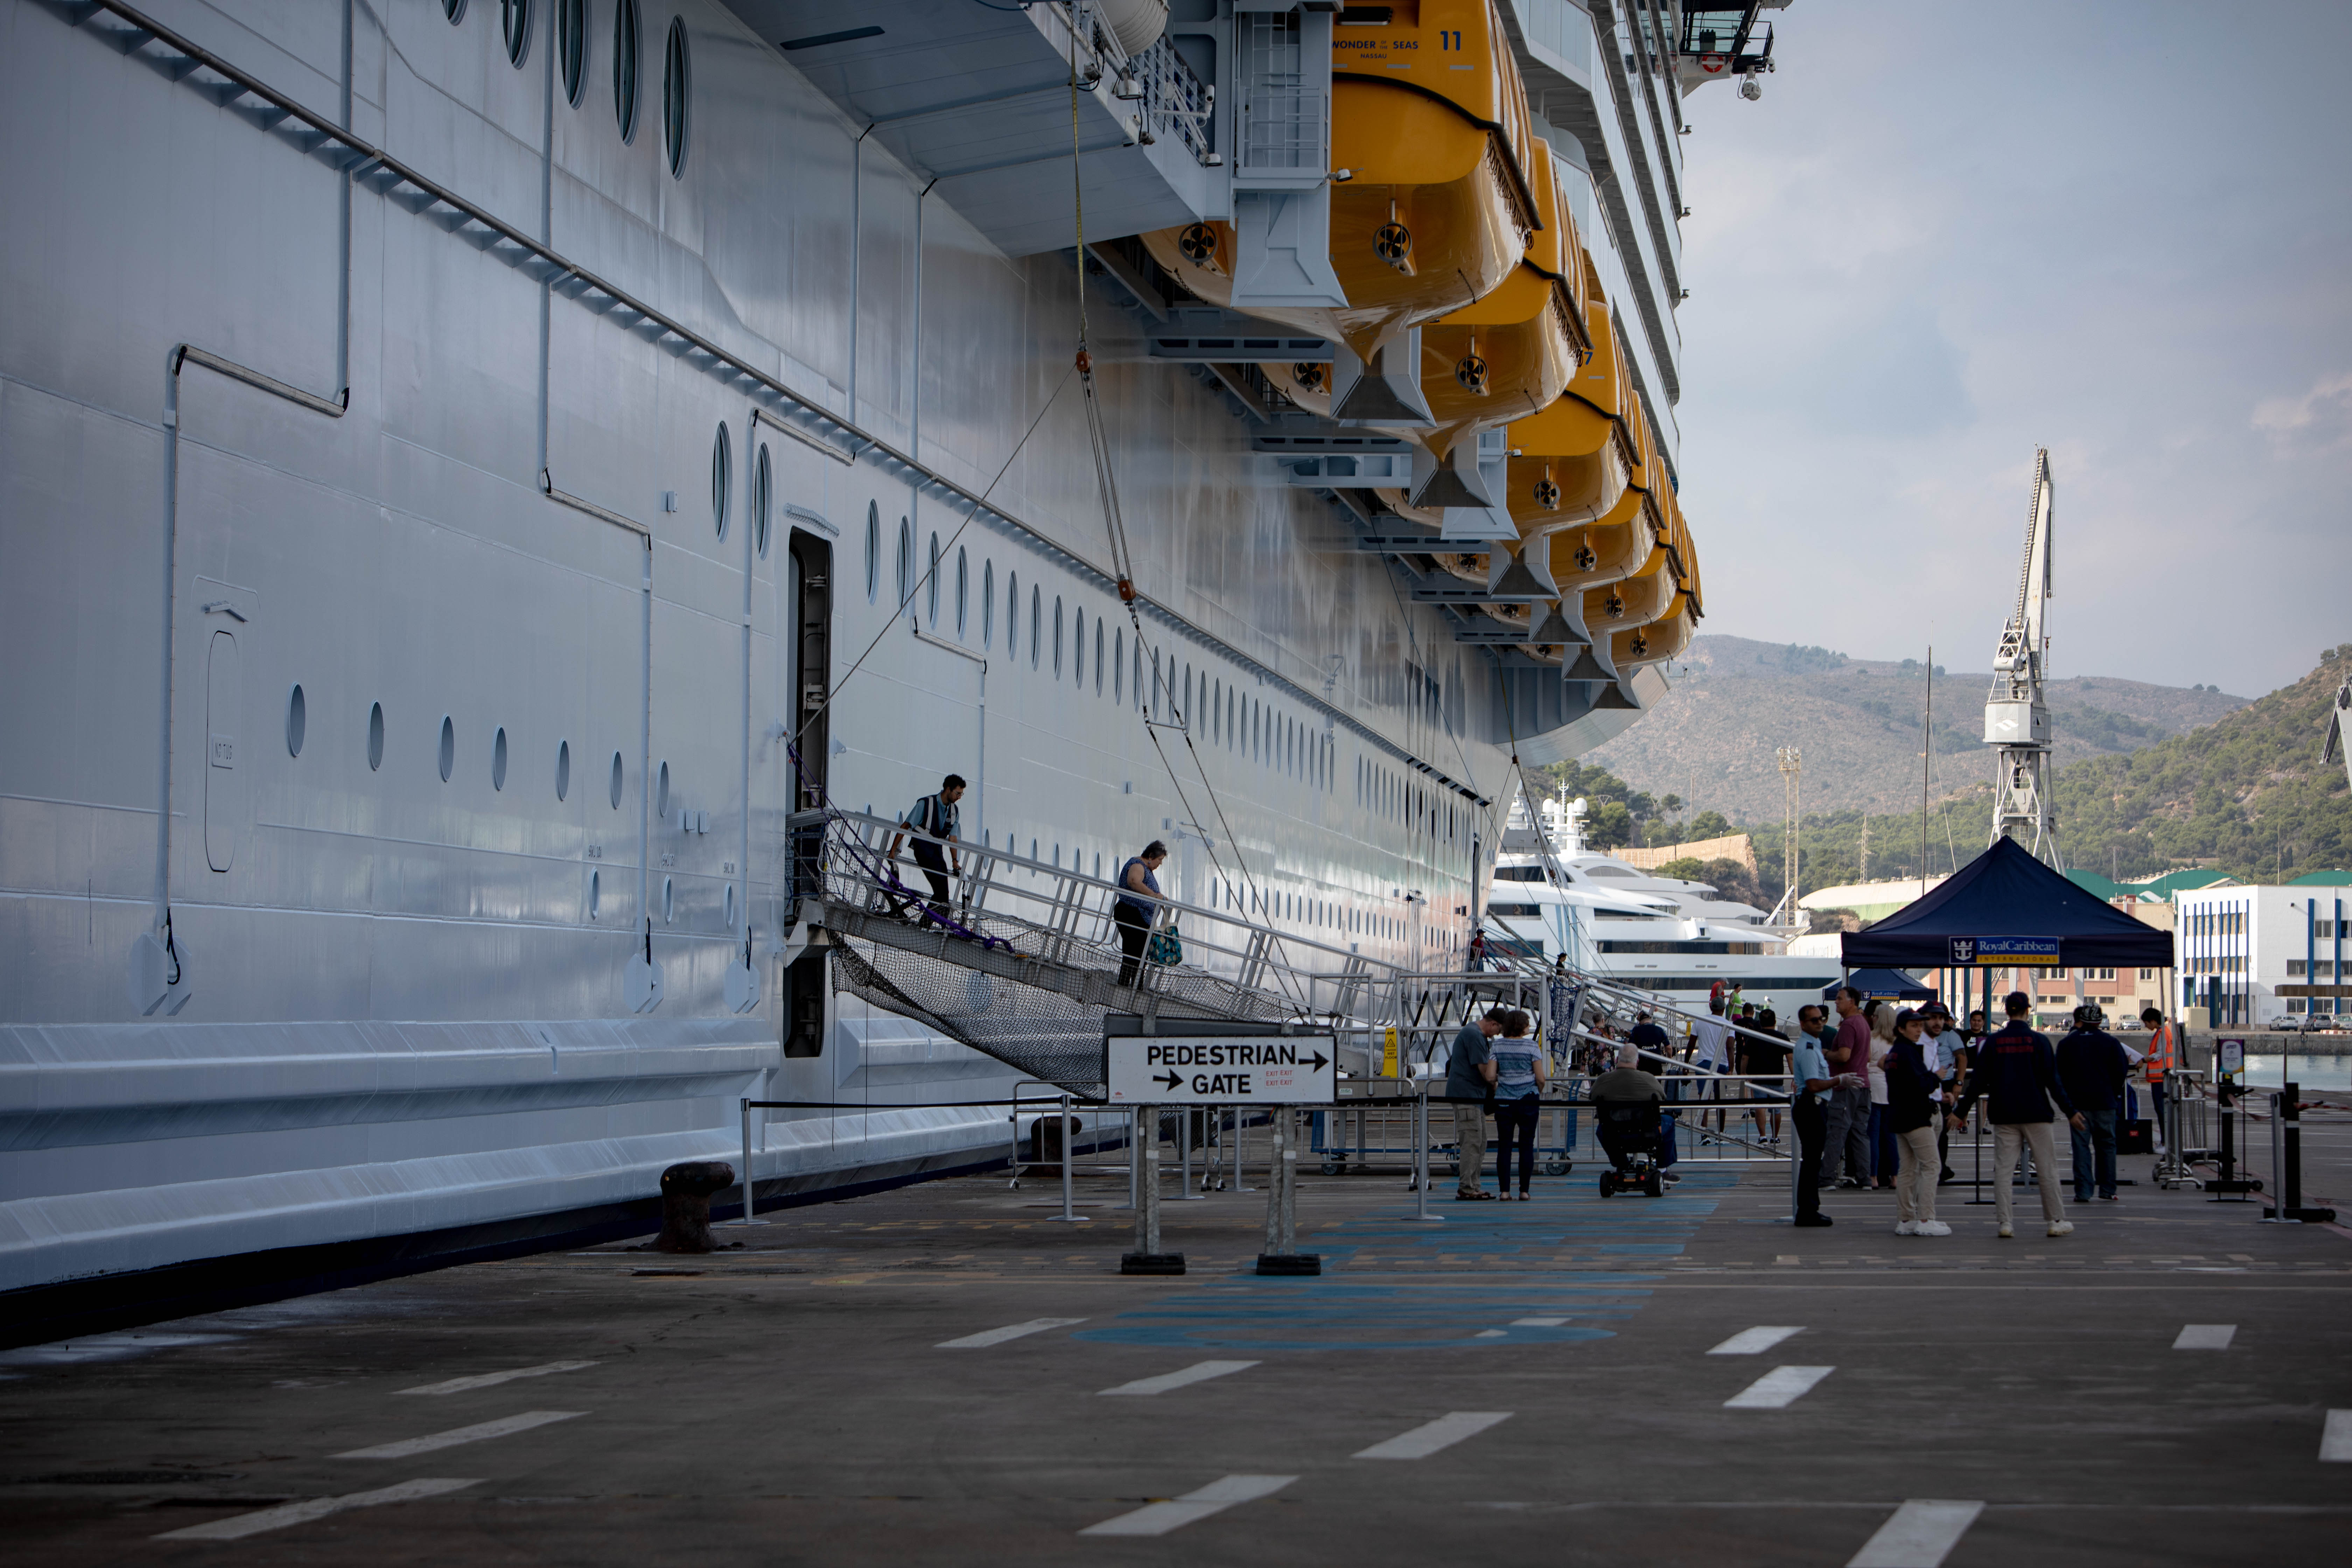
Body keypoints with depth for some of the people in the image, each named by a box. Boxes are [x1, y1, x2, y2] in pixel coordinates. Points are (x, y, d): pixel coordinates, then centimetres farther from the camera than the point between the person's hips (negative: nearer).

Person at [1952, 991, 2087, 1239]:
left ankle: (2004, 1222, -2)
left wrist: (1961, 1111, 7)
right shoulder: (2039, 1041, -6)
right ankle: (2057, 1221, 9)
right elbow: (2053, 1081, -6)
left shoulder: (1993, 1041, -1)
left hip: (2004, 1116, 1)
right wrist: (2070, 1111, 2)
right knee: (2047, 1167, 6)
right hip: (2036, 1115, -1)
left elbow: (1978, 1081, 0)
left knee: (2003, 1169, 3)